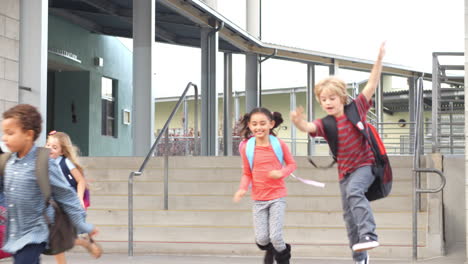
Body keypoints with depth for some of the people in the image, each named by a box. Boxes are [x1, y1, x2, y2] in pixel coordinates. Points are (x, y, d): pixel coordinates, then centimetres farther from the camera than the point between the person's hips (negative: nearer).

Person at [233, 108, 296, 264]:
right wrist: (243, 188, -13)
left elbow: (291, 164, 3)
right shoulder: (247, 148, -6)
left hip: (277, 196, -2)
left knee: (275, 236, -10)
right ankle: (270, 251, 38)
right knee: (261, 239, 1)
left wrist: (282, 173, -16)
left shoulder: (279, 144, -8)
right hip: (258, 199, 2)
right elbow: (247, 173, 4)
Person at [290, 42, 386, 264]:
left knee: (354, 190, -35)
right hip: (345, 171, 5)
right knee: (349, 215, 9)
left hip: (364, 164, -5)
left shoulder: (356, 109, -7)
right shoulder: (325, 124, -3)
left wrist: (379, 60, -19)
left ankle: (369, 235, -39)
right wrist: (298, 122, -46)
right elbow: (308, 127, -23)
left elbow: (371, 85, -11)